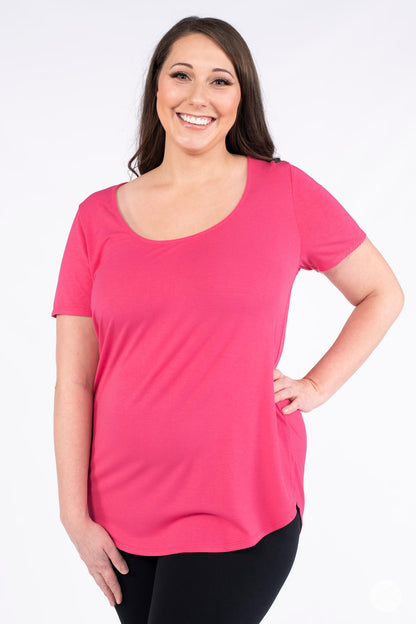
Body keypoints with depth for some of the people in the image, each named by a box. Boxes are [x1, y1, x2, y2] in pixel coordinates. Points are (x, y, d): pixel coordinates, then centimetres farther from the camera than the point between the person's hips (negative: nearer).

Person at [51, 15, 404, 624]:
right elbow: (74, 379, 0)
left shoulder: (284, 192, -3)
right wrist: (75, 515, -1)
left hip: (242, 511, -2)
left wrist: (316, 385, -2)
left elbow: (383, 294, 8)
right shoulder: (99, 216, 1)